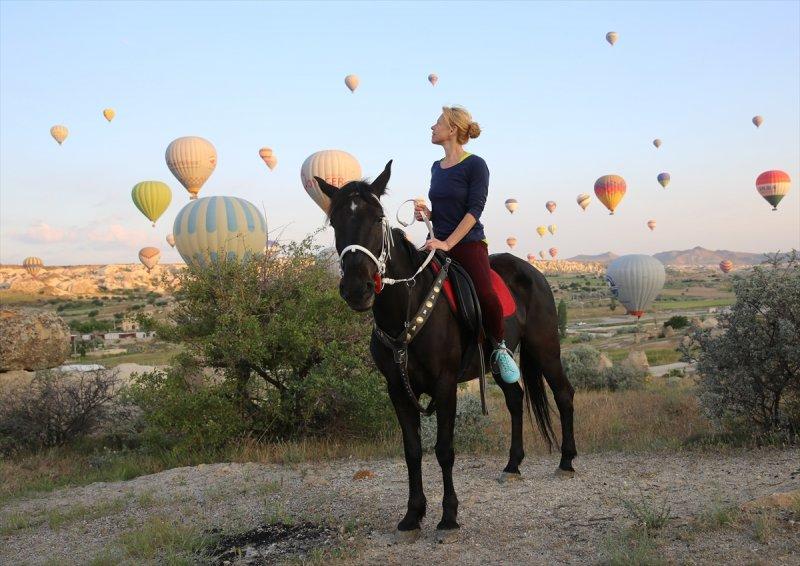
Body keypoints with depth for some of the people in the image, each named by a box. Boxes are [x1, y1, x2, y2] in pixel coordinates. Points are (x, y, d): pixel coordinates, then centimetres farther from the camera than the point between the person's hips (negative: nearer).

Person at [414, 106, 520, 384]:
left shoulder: (475, 165, -5)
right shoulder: (436, 168, 16)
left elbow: (474, 210, -13)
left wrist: (448, 243, -21)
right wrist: (427, 213, 2)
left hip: (469, 243, -7)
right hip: (439, 244, 7)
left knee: (486, 294, -30)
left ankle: (499, 347, -6)